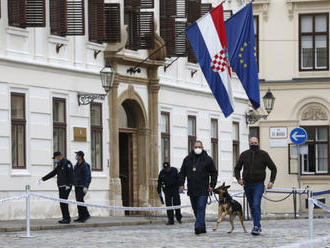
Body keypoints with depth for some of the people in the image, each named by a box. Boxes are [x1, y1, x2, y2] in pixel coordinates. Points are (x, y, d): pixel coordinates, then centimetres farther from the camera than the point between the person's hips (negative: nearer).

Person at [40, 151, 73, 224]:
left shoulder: (67, 163, -10)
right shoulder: (59, 165, 18)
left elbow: (70, 174, -19)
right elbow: (52, 173, 25)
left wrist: (68, 185, -25)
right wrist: (43, 179, 24)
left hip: (66, 186, -9)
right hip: (61, 186, 9)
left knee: (63, 201, -13)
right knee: (62, 202, 6)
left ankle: (67, 218, -12)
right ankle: (65, 218, 10)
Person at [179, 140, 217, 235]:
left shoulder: (207, 159, 3)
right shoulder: (187, 159, 11)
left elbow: (214, 173, 7)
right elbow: (182, 173, 16)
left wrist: (212, 185, -1)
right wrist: (181, 184, 5)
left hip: (203, 189, -4)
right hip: (192, 190, 4)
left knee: (201, 208, -14)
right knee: (196, 209, 8)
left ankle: (198, 227, -22)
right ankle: (202, 228, 16)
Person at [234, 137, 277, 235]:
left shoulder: (263, 155, -1)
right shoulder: (244, 155, 5)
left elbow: (273, 168, 4)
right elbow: (237, 168, 14)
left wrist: (272, 181, -6)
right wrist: (238, 178, -4)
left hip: (259, 185, -4)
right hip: (247, 185, 4)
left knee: (256, 205, -18)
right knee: (252, 207, 11)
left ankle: (256, 227, -22)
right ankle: (258, 226, 23)